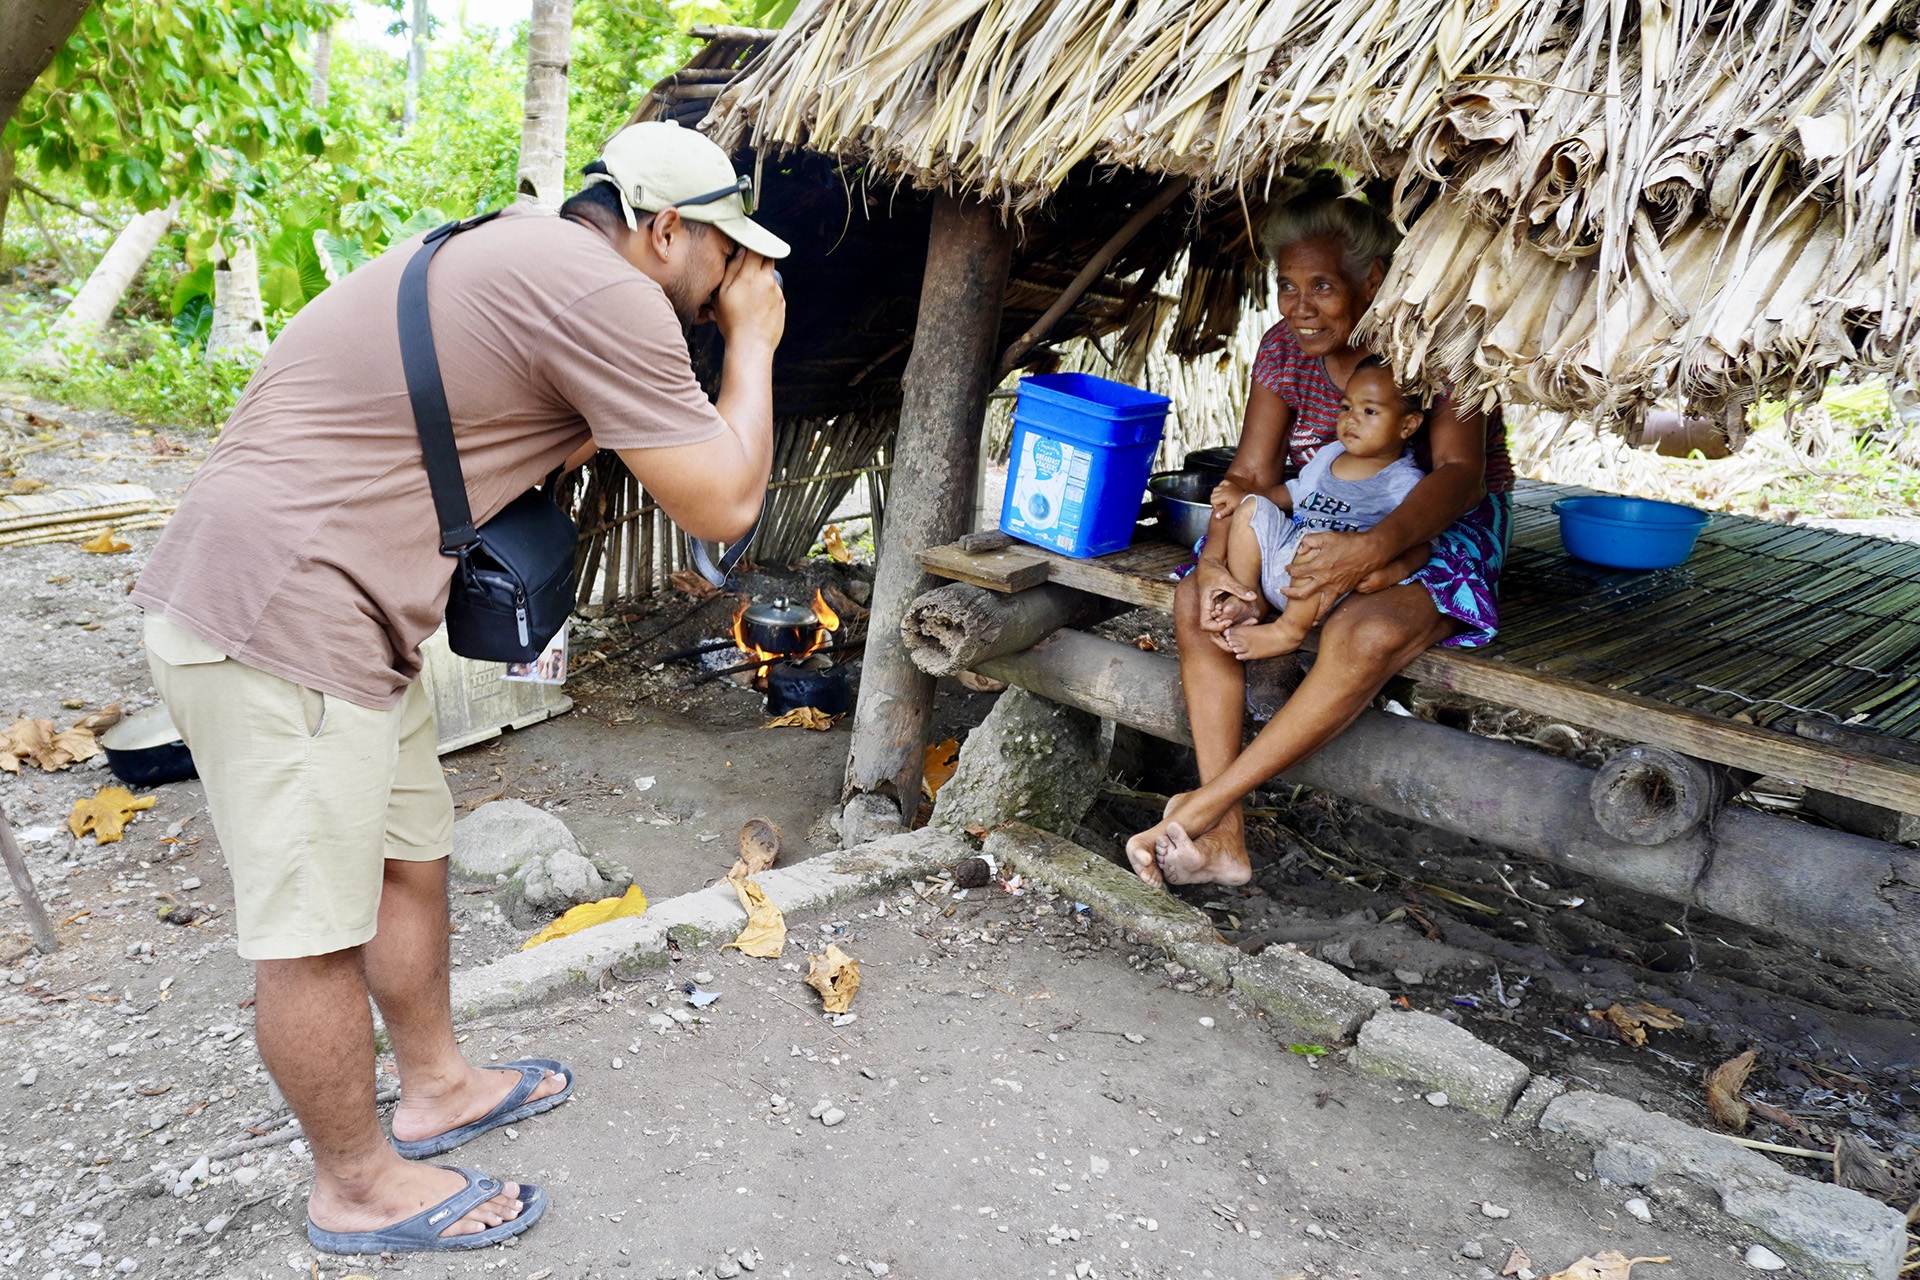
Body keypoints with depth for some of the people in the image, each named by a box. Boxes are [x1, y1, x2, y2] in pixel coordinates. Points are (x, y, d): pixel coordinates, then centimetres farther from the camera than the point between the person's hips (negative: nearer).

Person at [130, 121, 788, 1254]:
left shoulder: (518, 254, 15)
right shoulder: (606, 294, -16)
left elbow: (542, 447, 25)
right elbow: (722, 504, -14)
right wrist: (753, 343, -1)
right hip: (281, 625, -11)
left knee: (412, 854, 21)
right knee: (315, 930, 5)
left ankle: (436, 1086, 40)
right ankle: (358, 1187, 24)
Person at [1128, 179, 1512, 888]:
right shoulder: (1285, 346, -2)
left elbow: (1461, 472, -28)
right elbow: (1250, 473, -5)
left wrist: (1374, 547, -47)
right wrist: (1215, 558, -25)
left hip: (1438, 529, -5)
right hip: (1322, 527, 5)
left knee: (1366, 634, -38)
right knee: (1196, 600, -19)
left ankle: (1205, 803, -30)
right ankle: (1223, 837, -22)